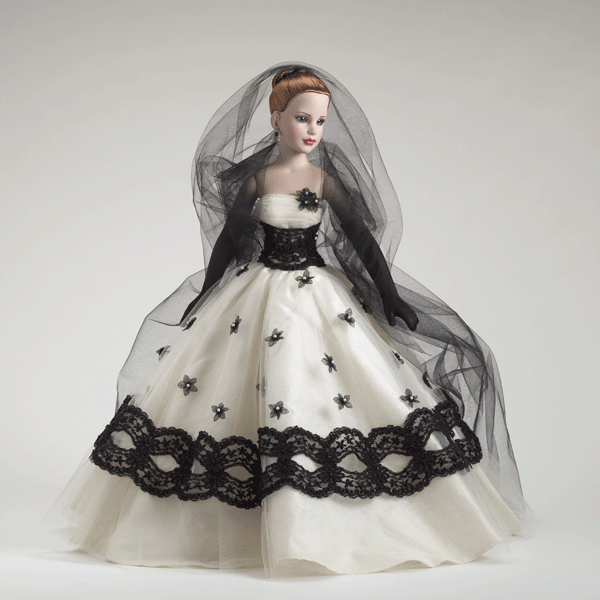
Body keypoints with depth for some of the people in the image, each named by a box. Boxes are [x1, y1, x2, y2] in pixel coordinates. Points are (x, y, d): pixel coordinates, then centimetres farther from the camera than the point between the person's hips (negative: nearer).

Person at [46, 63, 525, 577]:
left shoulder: (326, 178, -1)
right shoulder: (255, 178, -1)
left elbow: (363, 238, 0)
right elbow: (228, 240, 7)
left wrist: (392, 299, -2)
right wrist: (202, 299, 11)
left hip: (321, 296, 0)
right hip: (257, 294, 0)